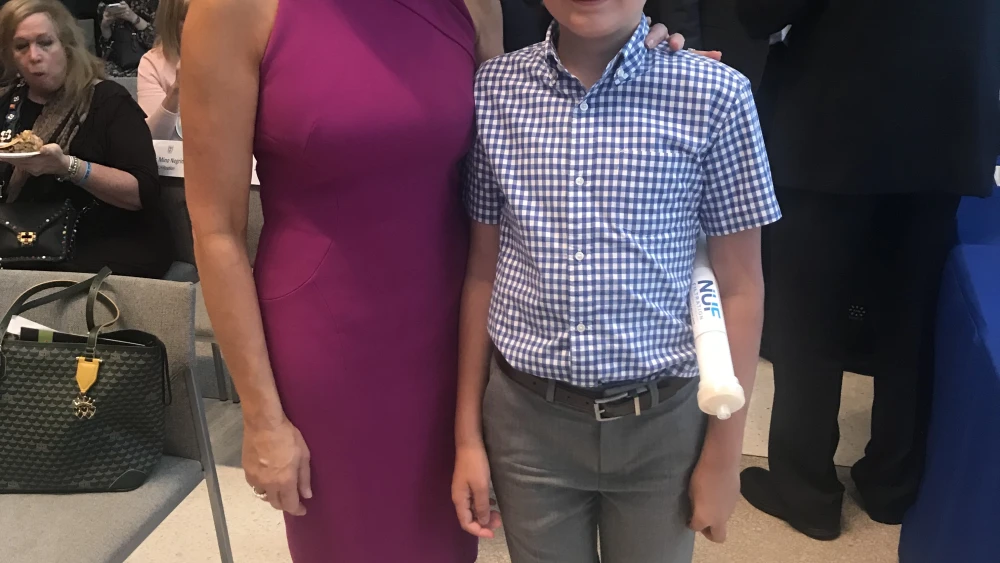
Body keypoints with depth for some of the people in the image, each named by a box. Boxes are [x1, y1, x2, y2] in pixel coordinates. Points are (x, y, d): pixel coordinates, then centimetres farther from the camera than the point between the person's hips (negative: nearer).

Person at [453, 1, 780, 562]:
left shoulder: (714, 95, -10)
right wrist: (468, 433, 5)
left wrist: (723, 454, 0)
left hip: (661, 420, -1)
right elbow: (482, 270, 2)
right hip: (525, 418, 1)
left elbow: (739, 286, -4)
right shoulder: (493, 89, -4)